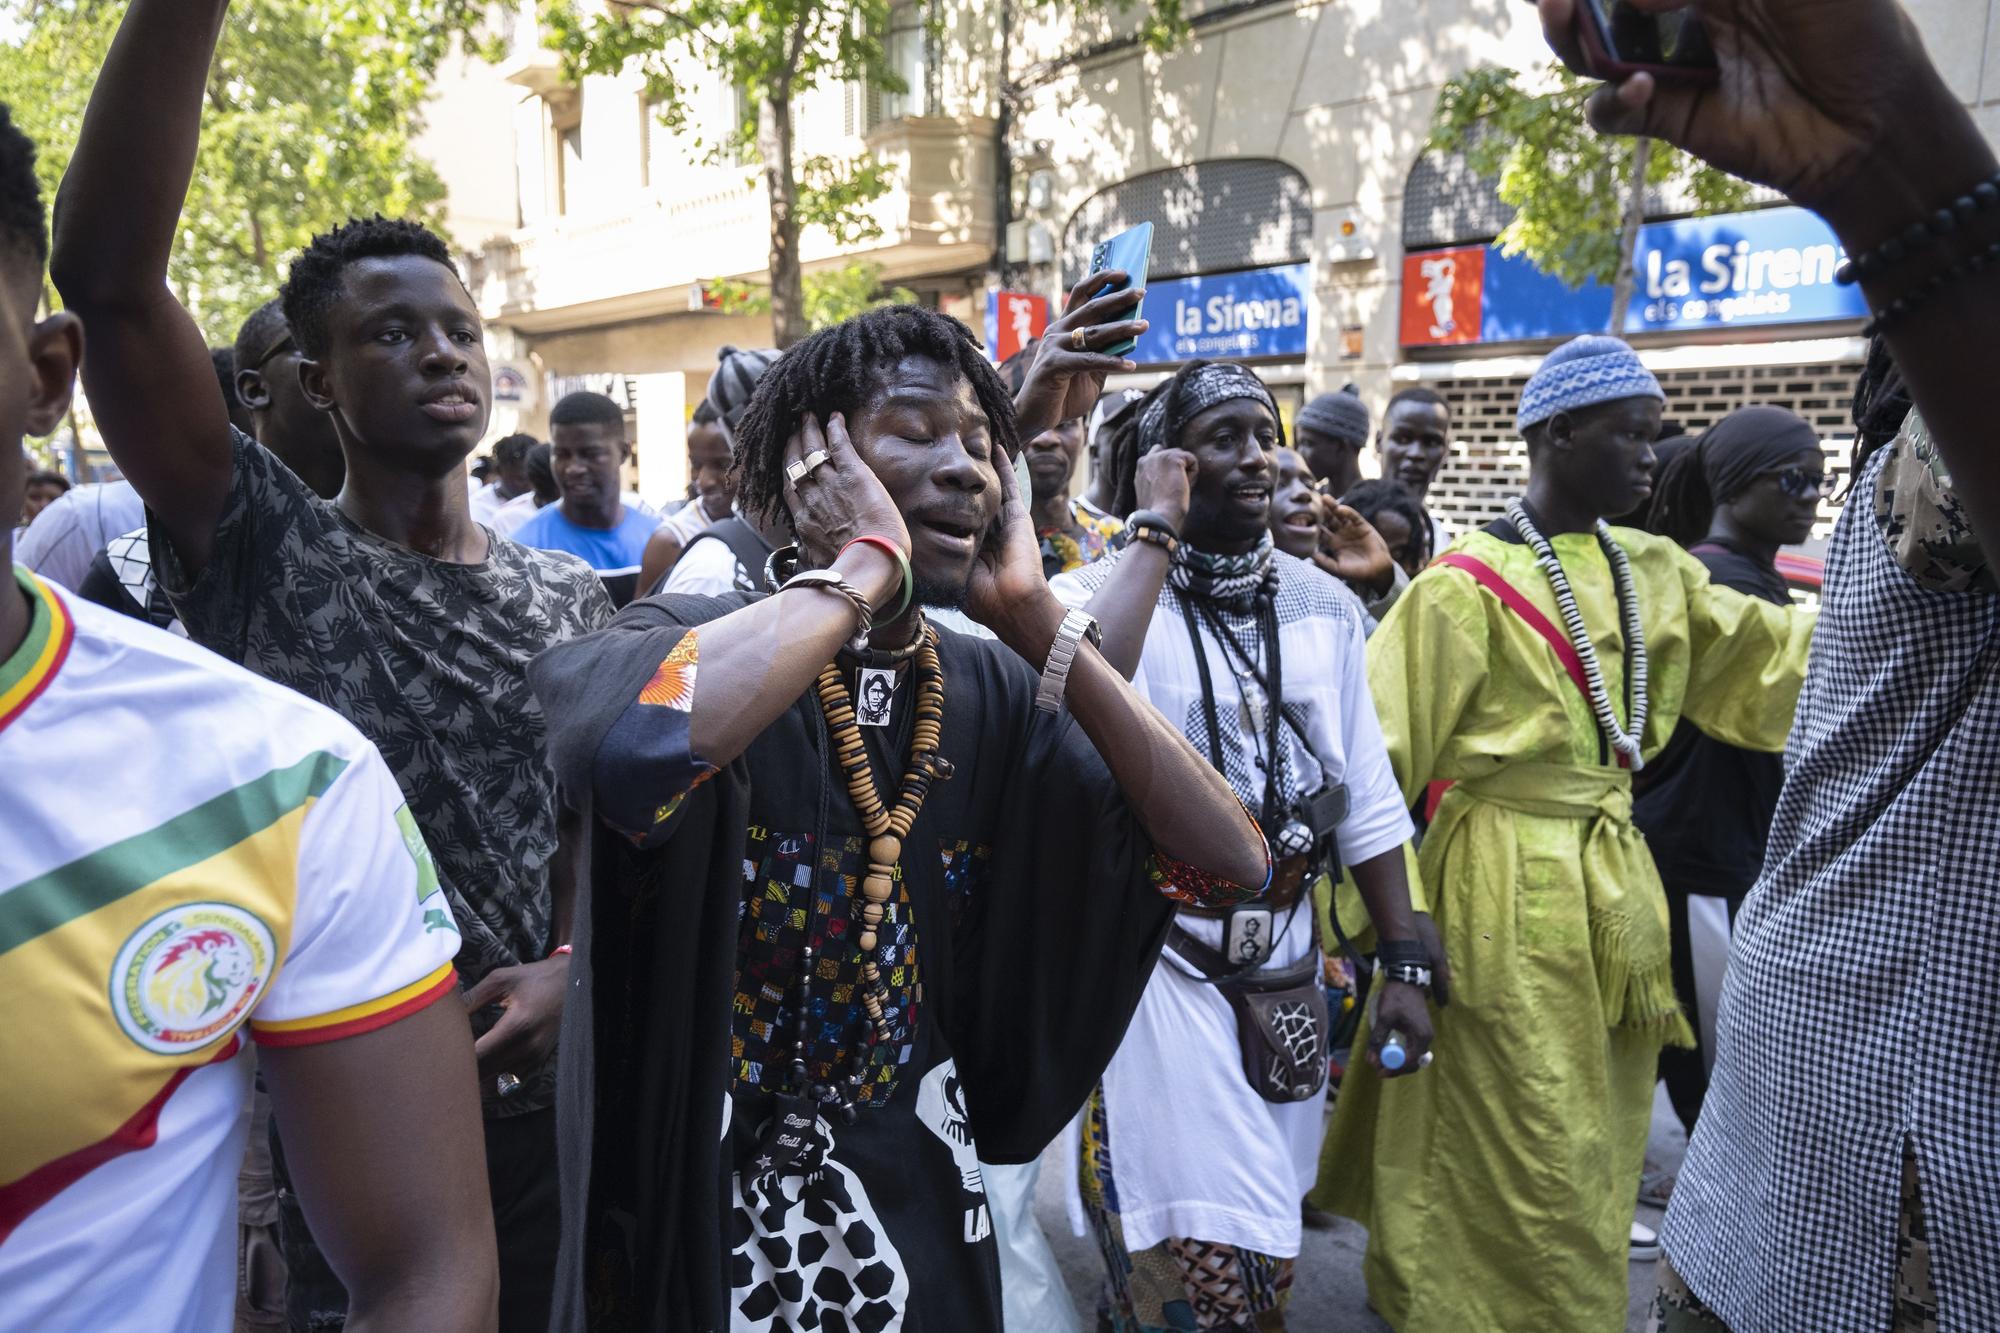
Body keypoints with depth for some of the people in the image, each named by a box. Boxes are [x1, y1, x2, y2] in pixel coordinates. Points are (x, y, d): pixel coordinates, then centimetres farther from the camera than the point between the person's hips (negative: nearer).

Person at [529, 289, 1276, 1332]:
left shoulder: (993, 692, -3)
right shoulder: (701, 636, -17)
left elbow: (1230, 865, -12)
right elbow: (640, 746, -43)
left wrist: (1034, 619, -14)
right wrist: (868, 563, -27)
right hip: (713, 1215, -4)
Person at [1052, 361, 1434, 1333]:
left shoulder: (1323, 604, 4)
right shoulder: (1103, 588, -10)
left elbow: (1366, 797, 7)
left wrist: (1405, 961, 5)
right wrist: (1156, 530, -24)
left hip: (1286, 952, 5)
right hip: (1158, 952, -5)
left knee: (1260, 1240, 19)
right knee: (1203, 1253, -2)